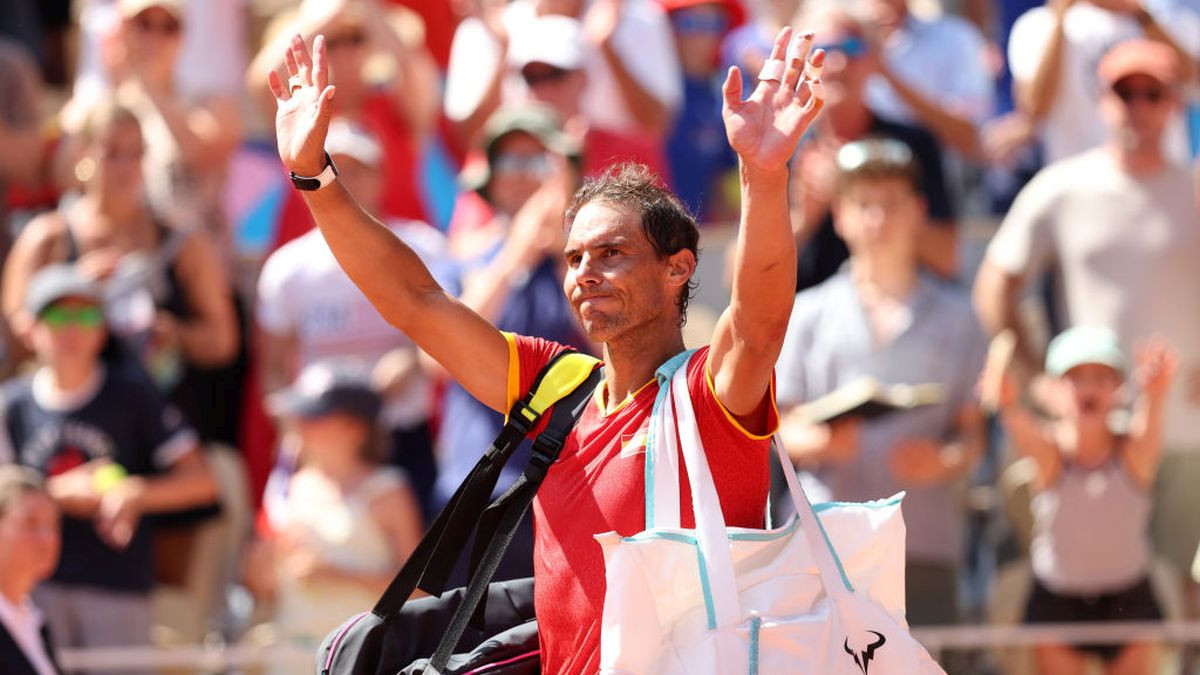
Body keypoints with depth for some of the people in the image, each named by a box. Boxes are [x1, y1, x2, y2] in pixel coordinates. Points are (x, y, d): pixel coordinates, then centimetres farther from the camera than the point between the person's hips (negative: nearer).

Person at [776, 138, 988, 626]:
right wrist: (820, 442, -14)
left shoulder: (954, 316, 12)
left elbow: (973, 429, 8)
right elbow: (784, 427, 8)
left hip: (926, 543, 0)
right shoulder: (809, 315, 12)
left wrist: (944, 461, -14)